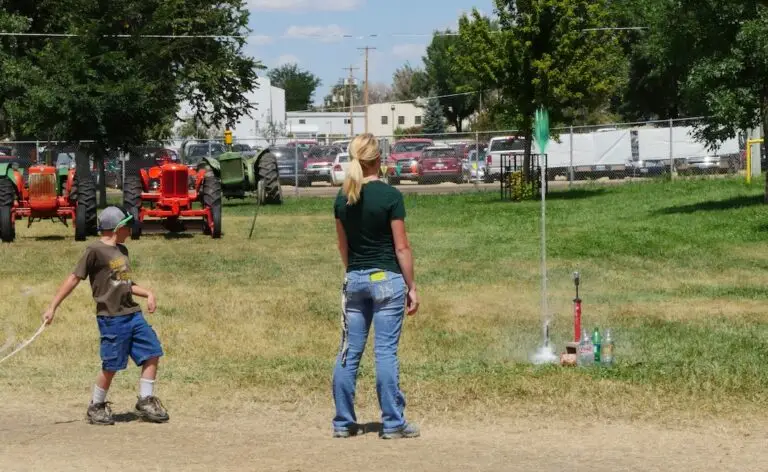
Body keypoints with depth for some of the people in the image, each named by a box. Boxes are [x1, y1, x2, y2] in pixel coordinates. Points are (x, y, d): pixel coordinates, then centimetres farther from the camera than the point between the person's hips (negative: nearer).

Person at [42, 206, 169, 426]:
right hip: (112, 317, -8)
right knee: (111, 365, -3)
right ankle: (96, 408, 15)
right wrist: (52, 307, -9)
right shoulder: (95, 251, -10)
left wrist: (148, 293, 13)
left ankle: (145, 403, 14)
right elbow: (74, 278, -9)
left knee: (152, 353, 4)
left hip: (133, 314, 8)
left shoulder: (122, 250, 15)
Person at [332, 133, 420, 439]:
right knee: (386, 351, -2)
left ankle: (343, 422, 12)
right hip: (387, 279, -5)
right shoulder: (390, 196, -11)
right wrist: (411, 287, -2)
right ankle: (393, 423, 1)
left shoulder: (343, 199, 4)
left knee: (348, 351, 8)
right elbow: (401, 247, -9)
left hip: (354, 279, 5)